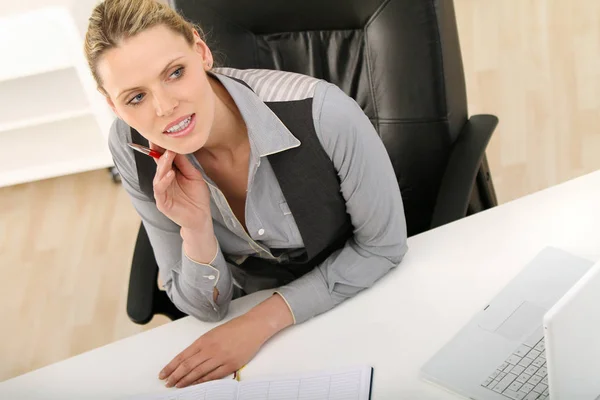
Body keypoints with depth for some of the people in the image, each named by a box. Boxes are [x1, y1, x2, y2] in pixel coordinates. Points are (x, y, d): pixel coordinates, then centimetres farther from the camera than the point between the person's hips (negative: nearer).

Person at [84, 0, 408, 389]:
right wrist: (196, 229, -32)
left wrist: (262, 322, -22)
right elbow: (206, 308, -12)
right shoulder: (132, 149, -20)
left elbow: (384, 245, -16)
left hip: (361, 303, 0)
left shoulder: (320, 111, -31)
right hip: (247, 318, 1)